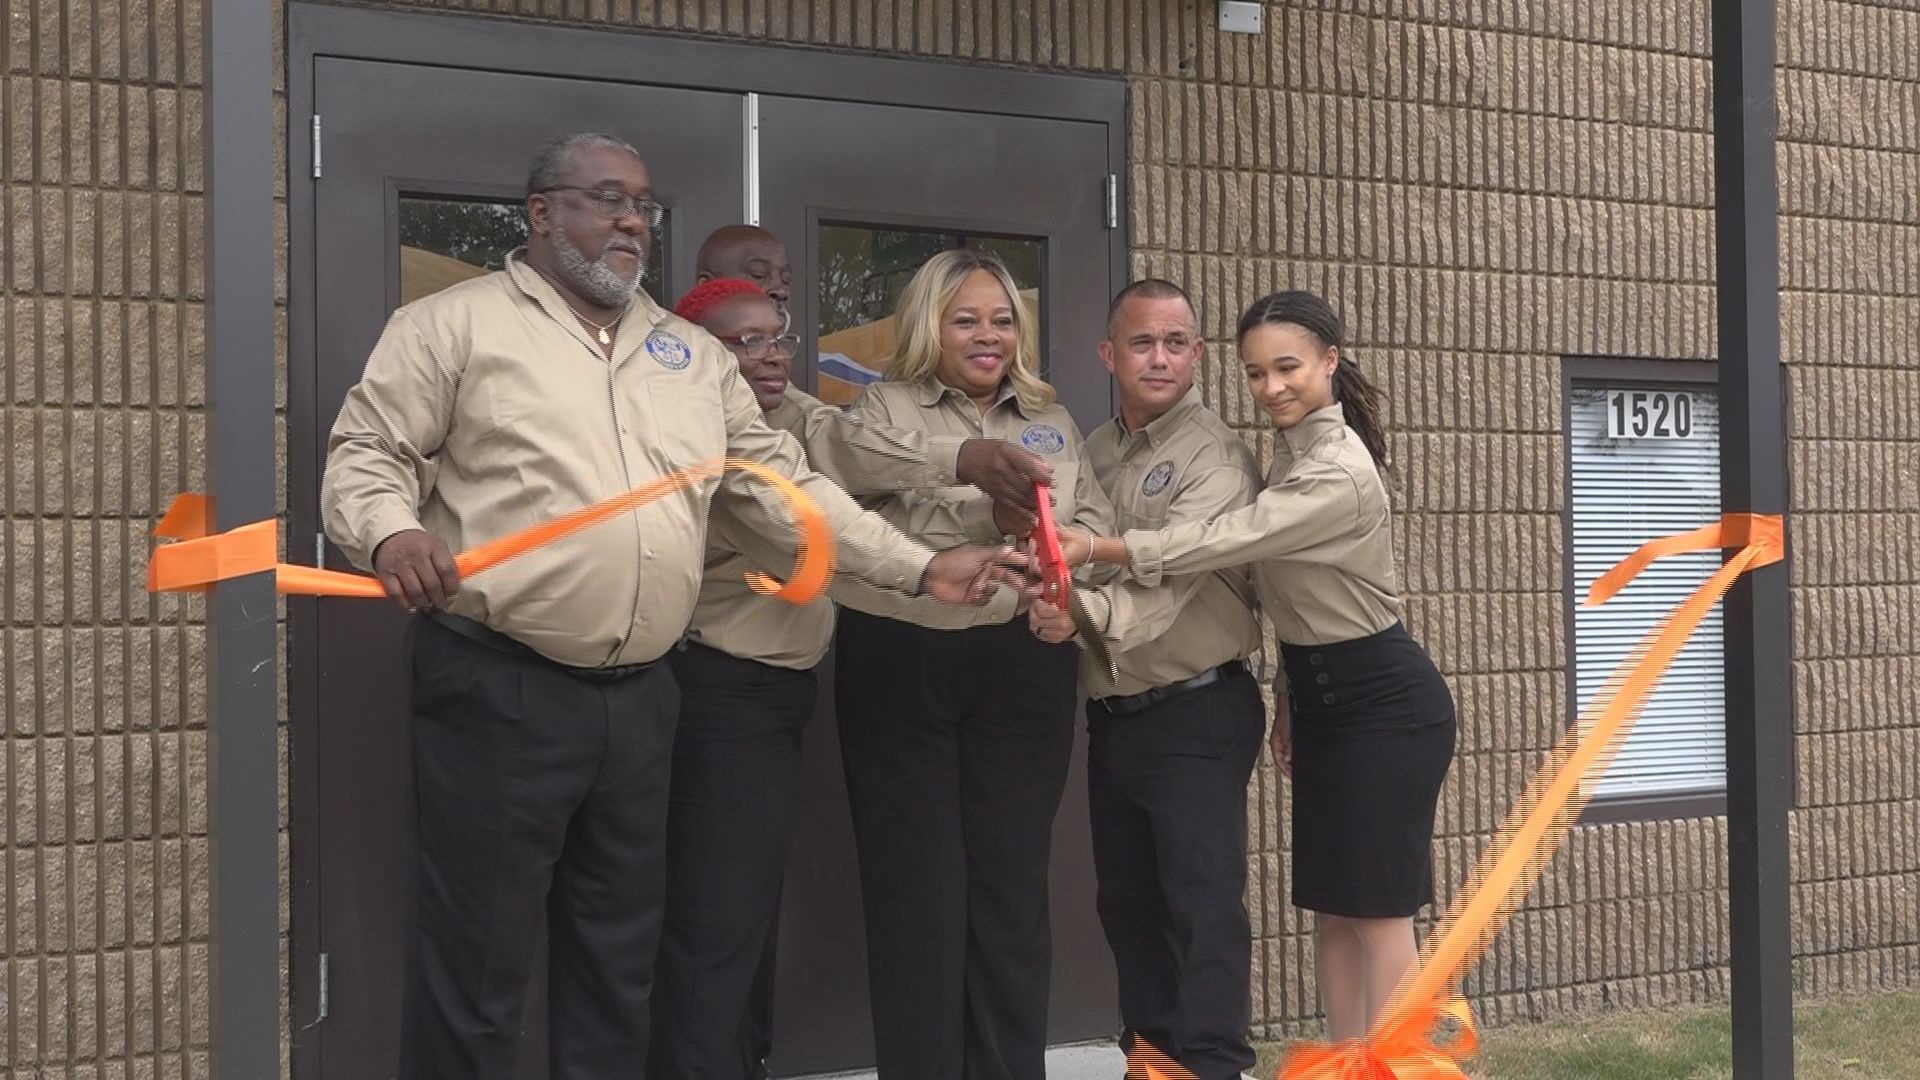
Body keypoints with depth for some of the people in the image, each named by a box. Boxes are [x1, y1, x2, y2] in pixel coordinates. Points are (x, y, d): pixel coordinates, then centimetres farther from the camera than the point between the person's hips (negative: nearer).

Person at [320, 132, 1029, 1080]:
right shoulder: (454, 325, 0)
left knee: (617, 958, 13)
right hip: (498, 687, -5)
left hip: (640, 696, 6)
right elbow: (365, 455, -3)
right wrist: (392, 535, -26)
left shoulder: (691, 355, 16)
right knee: (478, 958, -1)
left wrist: (918, 569, 9)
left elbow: (783, 482, 16)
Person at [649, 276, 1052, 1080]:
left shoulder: (785, 419, 8)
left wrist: (963, 457, -30)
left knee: (749, 918, 16)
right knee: (717, 929, -9)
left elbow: (848, 444, -11)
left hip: (770, 691, 9)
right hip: (720, 698, -9)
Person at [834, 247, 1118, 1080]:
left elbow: (1100, 534, 7)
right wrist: (988, 523, -21)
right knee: (918, 885, 2)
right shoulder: (885, 409, 5)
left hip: (1025, 663, 4)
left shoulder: (1051, 422, 18)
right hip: (905, 660, -3)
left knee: (1013, 882, 8)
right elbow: (856, 527, -12)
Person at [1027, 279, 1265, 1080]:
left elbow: (1172, 573, -27)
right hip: (1111, 716, 7)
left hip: (1196, 713, -7)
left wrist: (1092, 614, -44)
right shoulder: (1090, 452, 11)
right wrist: (1047, 594, -15)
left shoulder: (1216, 456, -11)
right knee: (1127, 902, 14)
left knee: (1204, 905, -7)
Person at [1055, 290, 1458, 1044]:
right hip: (1324, 697, 9)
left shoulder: (1338, 476, -23)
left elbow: (1228, 539, -32)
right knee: (1331, 908, 10)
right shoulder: (1291, 451, 7)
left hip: (1385, 705, -9)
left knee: (1377, 911, -5)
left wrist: (1096, 548, -35)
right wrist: (1291, 699, 15)